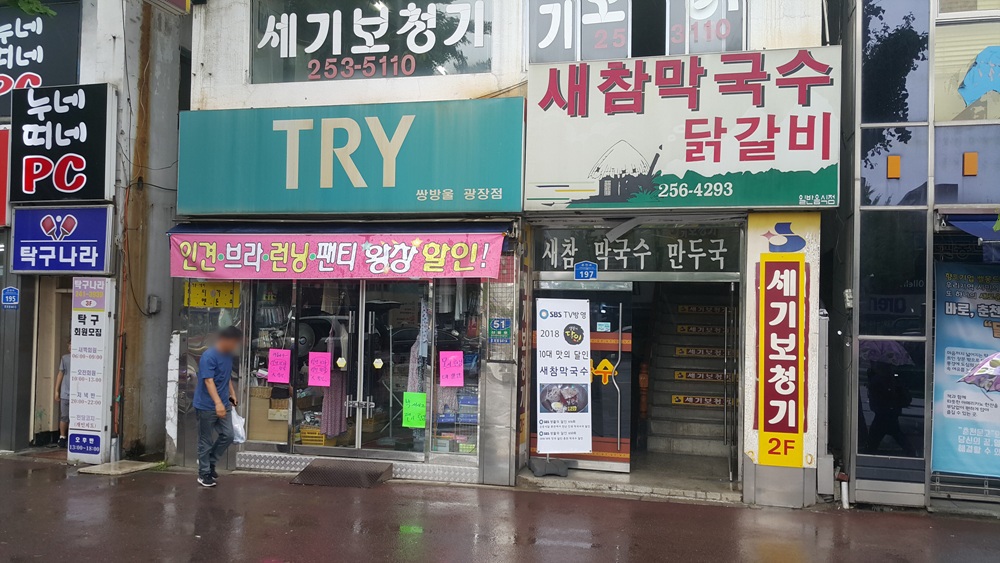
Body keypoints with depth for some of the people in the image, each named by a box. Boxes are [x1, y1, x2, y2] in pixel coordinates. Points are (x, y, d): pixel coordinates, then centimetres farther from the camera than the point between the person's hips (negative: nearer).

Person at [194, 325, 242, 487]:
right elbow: (209, 381, -28)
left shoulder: (228, 355, 6)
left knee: (228, 435, 5)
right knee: (206, 441, 3)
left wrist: (232, 394, 21)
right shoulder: (209, 356, -20)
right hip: (207, 406, -7)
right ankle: (204, 474, 15)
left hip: (224, 405, 7)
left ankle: (211, 463, 24)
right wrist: (218, 403, -37)